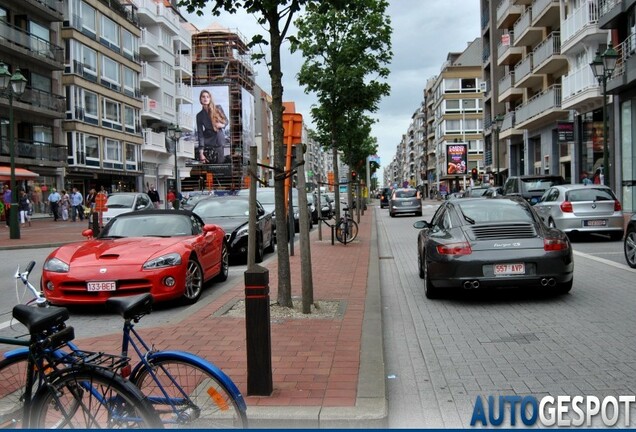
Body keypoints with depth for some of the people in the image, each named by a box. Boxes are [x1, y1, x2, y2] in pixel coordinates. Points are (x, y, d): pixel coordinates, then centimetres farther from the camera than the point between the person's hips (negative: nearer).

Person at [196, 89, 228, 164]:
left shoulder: (218, 108, -1)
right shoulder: (200, 115, -3)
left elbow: (226, 121, 13)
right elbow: (200, 134, -7)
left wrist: (222, 125, -14)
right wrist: (201, 153, -15)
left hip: (219, 144, 1)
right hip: (207, 144, -1)